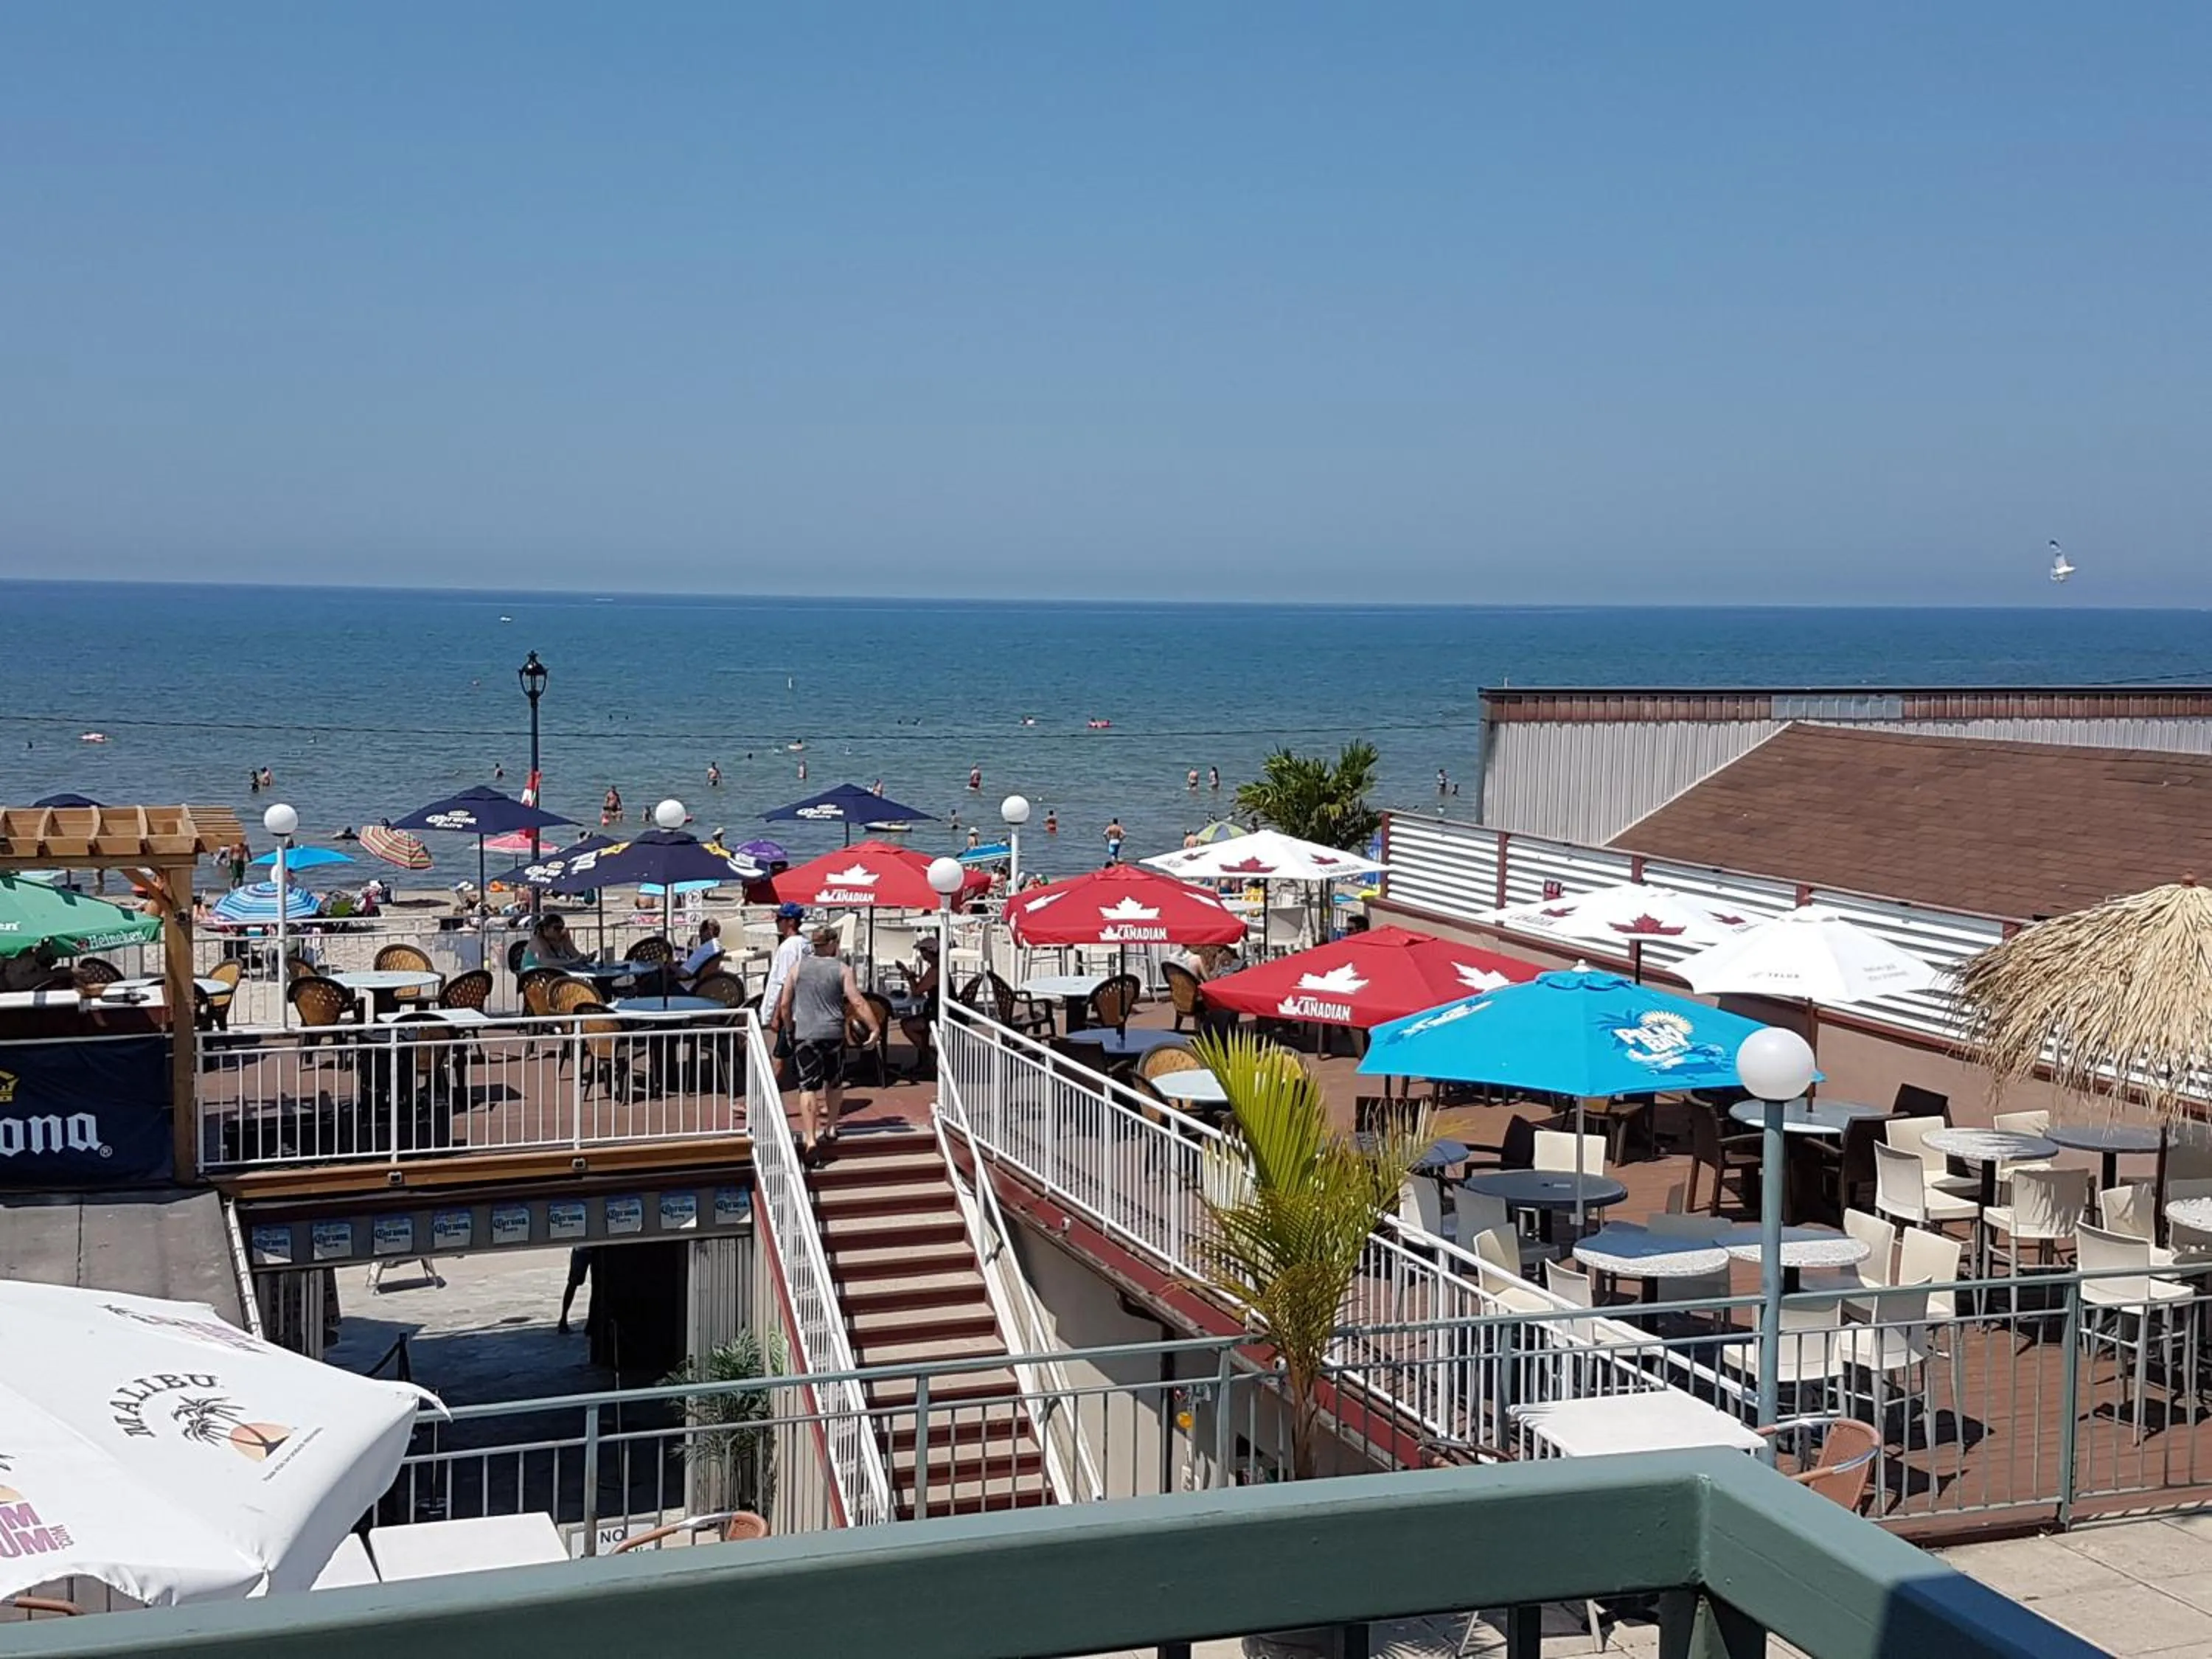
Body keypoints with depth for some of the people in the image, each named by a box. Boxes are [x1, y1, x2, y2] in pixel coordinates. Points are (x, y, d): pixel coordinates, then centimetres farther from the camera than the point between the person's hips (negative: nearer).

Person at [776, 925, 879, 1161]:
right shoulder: (842, 970, 0)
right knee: (834, 1083, 21)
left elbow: (784, 1004, 6)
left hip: (805, 1035, 0)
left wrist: (790, 1028, 20)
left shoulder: (798, 967, 4)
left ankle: (810, 1139, -17)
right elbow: (857, 1003, -8)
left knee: (808, 1087, -6)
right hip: (833, 1033, 0)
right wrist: (874, 1028, -5)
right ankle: (831, 1128, 30)